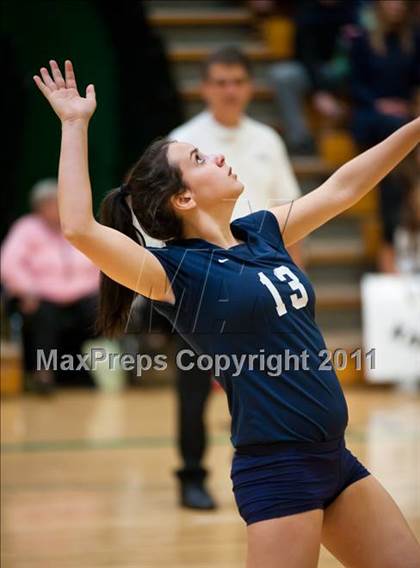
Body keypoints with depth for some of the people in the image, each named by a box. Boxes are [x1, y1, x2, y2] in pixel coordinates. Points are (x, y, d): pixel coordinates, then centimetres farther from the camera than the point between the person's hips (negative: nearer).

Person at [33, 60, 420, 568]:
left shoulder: (260, 233, 9)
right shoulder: (176, 270, -11)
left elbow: (344, 187, 19)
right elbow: (79, 229, -26)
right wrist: (75, 125, -22)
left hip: (335, 458, 8)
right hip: (277, 469, -7)